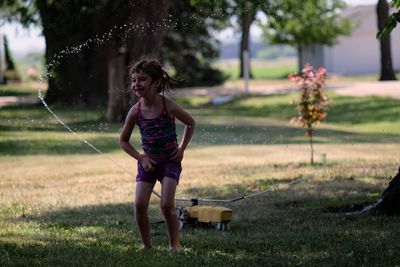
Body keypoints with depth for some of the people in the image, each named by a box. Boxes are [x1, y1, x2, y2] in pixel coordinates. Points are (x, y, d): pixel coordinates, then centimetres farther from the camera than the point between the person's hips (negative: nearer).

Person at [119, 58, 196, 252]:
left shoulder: (169, 107, -14)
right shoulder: (135, 112, -8)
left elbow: (191, 124, 4)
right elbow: (123, 140, 5)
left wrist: (182, 149, -2)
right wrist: (140, 158, -5)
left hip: (170, 160, -3)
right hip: (148, 162, 3)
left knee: (167, 205, -14)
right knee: (140, 204, -10)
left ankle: (174, 245, 3)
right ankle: (146, 245, 6)